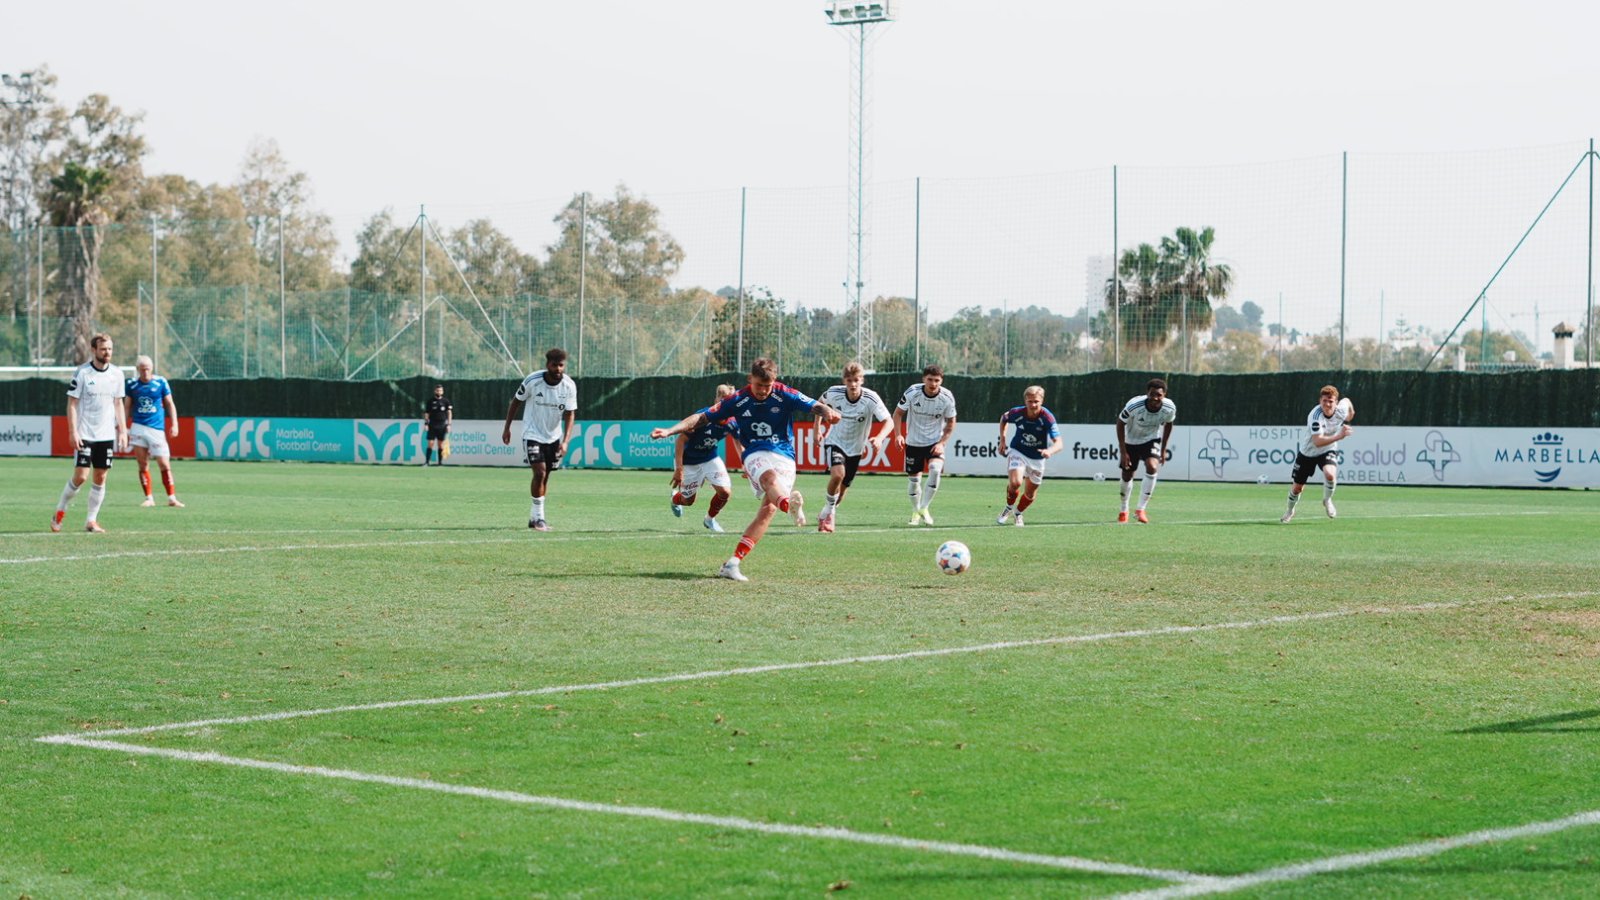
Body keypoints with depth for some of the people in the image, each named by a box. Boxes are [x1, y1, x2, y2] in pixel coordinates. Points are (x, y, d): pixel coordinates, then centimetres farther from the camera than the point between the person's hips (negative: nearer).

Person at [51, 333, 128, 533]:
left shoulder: (117, 374, 6)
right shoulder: (82, 373, -7)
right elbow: (72, 404, -6)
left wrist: (122, 431, 7)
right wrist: (73, 432, -13)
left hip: (107, 435, 4)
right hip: (85, 434, -4)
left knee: (100, 478, 2)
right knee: (81, 476, -9)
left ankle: (92, 521, 10)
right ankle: (59, 513, 10)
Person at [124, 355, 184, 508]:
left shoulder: (161, 382, 1)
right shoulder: (131, 384, 5)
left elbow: (170, 404, 7)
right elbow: (127, 407, 12)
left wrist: (174, 424, -1)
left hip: (157, 429, -1)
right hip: (138, 428, 1)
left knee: (164, 465, -5)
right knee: (143, 465, 0)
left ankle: (172, 498, 1)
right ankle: (149, 498, 7)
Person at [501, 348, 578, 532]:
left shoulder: (569, 386, -12)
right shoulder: (532, 381, -19)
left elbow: (570, 414, -11)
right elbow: (516, 402, -3)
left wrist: (565, 441, -23)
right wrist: (507, 428, 1)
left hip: (554, 437, 4)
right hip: (532, 434, -4)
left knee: (545, 476, 9)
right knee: (539, 473, -18)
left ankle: (534, 517, 23)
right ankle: (538, 517, -10)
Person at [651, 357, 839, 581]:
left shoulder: (785, 395, 0)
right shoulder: (737, 400, 4)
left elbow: (815, 406, -11)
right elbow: (701, 417, 6)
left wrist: (827, 412, -35)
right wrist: (669, 431, -1)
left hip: (784, 456, 1)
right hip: (756, 455, -1)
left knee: (768, 508, -18)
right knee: (771, 479, -36)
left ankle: (733, 563, -17)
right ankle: (789, 503, -74)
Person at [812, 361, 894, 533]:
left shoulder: (871, 398, -23)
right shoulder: (834, 393, -18)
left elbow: (889, 422, -28)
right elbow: (821, 403, 7)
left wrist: (880, 438, -48)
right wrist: (817, 428, 6)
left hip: (855, 448, 1)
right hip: (834, 442, -1)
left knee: (842, 488, 10)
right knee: (838, 474, -29)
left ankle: (825, 516, 37)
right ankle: (829, 511, -6)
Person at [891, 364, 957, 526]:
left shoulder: (947, 397, -14)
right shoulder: (912, 392, -17)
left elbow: (951, 423, 0)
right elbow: (898, 413, -3)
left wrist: (941, 443, -11)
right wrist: (898, 435, -16)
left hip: (935, 441, -1)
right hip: (913, 442, 1)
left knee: (935, 469, -26)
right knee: (914, 479, 4)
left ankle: (924, 508, -14)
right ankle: (916, 513, 27)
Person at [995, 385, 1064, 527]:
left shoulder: (1048, 418, -27)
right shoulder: (1017, 413, -20)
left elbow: (1059, 443, -34)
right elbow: (1003, 418, 6)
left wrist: (1050, 451, -55)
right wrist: (1002, 440, 3)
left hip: (1037, 457, 1)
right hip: (1017, 452, -1)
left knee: (1030, 493, 12)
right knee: (1015, 482, -25)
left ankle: (1018, 513, 43)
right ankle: (1009, 508, 5)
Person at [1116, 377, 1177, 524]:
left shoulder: (1170, 408, -24)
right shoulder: (1134, 406, -32)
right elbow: (1120, 423, -16)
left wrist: (1163, 449, 4)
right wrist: (1123, 452, -16)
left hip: (1152, 440, 1)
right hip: (1131, 441, -1)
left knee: (1152, 467, -25)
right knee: (1127, 476, 7)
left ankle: (1140, 510, -17)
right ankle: (1124, 510, 34)